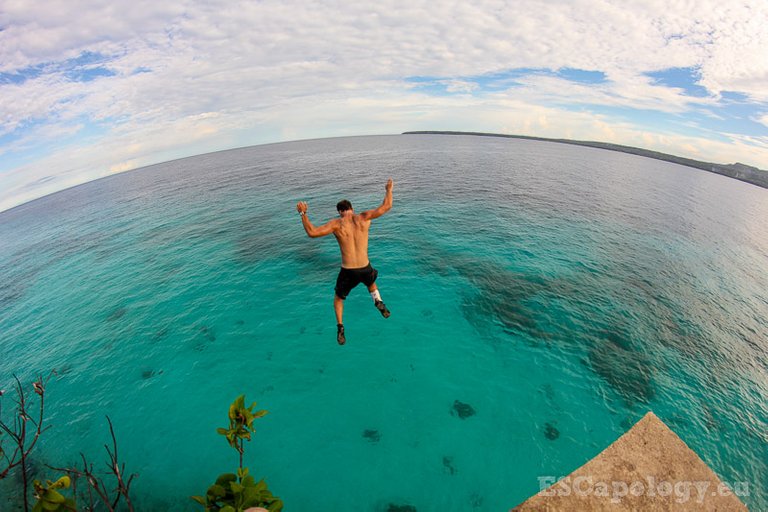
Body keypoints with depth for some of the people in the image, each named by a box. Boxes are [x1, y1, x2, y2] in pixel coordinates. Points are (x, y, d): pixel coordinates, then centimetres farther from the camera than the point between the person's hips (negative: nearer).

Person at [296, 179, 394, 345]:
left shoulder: (336, 224, -9)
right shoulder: (364, 218, -4)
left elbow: (312, 233, -16)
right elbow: (386, 207, 0)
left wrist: (303, 213, -3)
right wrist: (388, 190, 17)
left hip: (348, 272, -2)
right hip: (365, 269, 2)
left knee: (338, 298, 26)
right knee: (371, 282, 40)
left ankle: (340, 327, 12)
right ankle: (379, 303, 18)